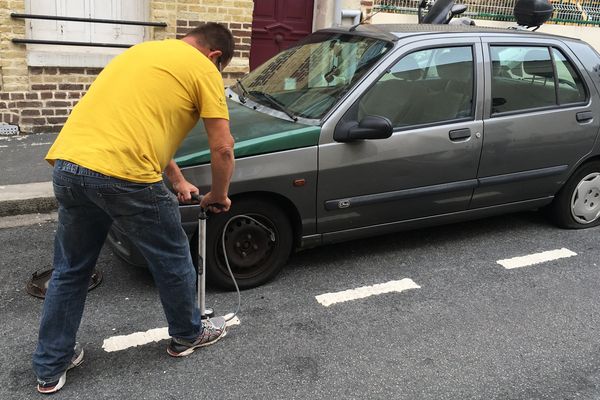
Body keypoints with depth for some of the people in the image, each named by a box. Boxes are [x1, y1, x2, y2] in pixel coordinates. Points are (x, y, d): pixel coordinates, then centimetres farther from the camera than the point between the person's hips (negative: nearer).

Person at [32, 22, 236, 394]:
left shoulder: (143, 50, 28)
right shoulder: (203, 70, 4)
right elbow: (223, 148, 0)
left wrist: (178, 180, 38)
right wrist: (219, 195, 19)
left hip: (67, 164, 8)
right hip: (124, 175, -7)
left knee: (70, 270, 21)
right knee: (172, 259, 16)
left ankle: (50, 367, 33)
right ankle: (188, 334, 38)